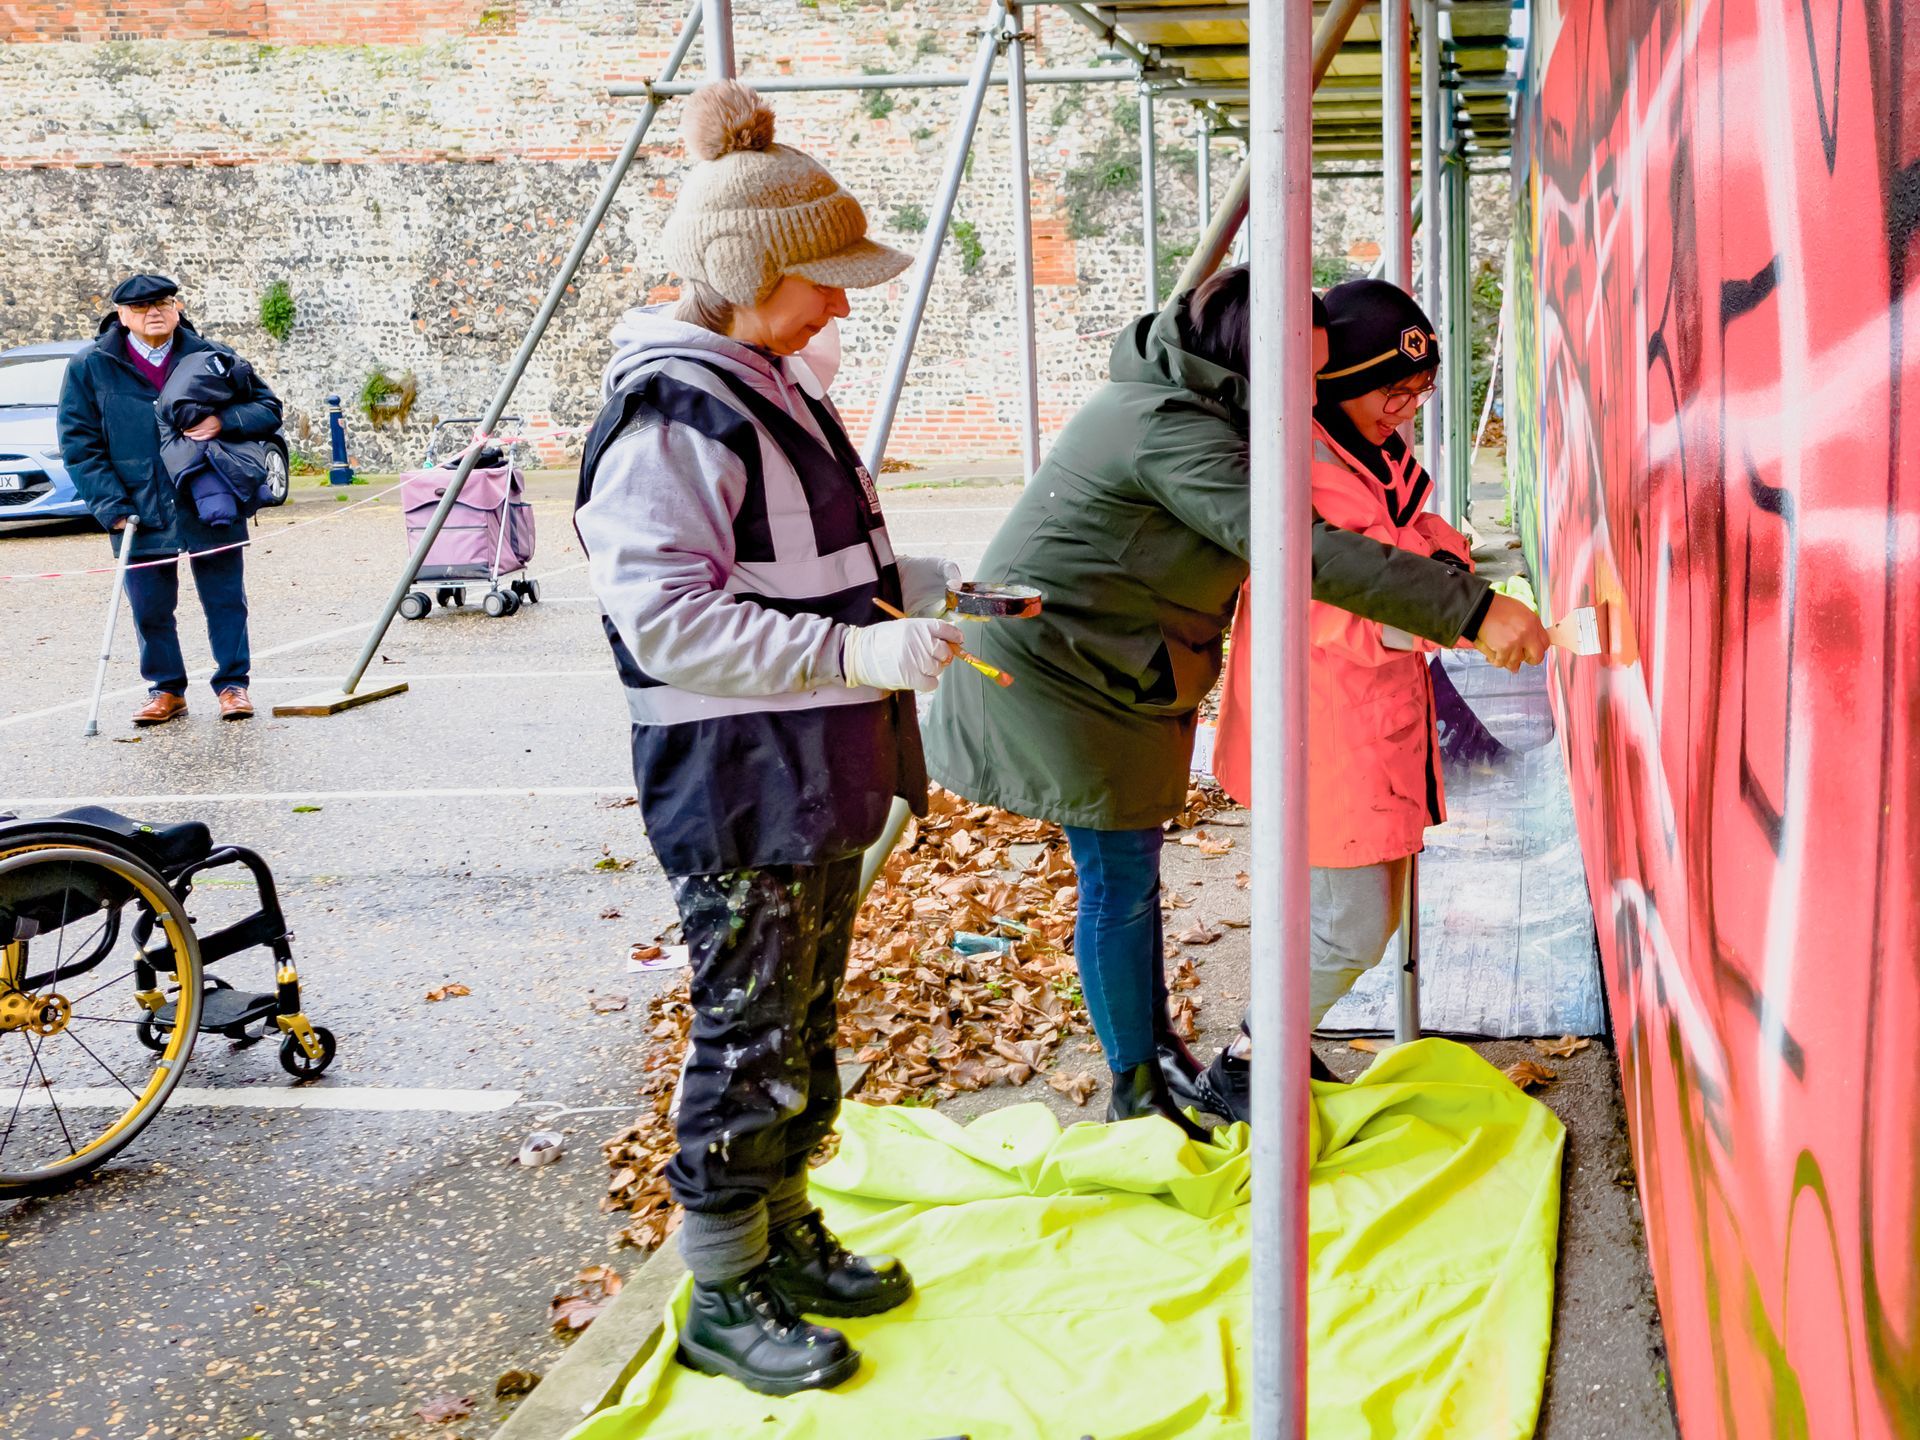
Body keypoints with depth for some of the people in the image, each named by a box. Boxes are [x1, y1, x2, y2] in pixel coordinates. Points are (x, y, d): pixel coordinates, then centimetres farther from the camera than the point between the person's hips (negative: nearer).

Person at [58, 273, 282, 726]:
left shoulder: (212, 358, 3)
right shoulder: (90, 368, 2)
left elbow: (269, 408, 7)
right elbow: (79, 445, 2)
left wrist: (223, 422, -13)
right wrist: (112, 506, -8)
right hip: (139, 515, 0)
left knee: (225, 600, 4)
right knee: (150, 608, 7)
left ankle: (232, 685, 17)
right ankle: (166, 690, 21)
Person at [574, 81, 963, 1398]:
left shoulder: (774, 387, 12)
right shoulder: (673, 416, -19)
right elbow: (664, 616, -26)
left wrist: (924, 587, 10)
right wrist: (859, 651, -30)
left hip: (819, 781, 9)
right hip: (738, 792, -9)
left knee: (803, 1027, 19)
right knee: (748, 1041, 1)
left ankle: (787, 1239, 36)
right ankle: (722, 1303, 17)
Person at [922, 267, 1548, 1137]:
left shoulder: (1184, 405, 6)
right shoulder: (1170, 428, -27)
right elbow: (1306, 551, -36)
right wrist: (1470, 611, -37)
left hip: (1112, 672, 10)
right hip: (1054, 667, -10)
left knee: (1132, 867, 18)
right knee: (1119, 879, -1)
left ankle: (1157, 1045, 32)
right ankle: (1134, 1090, 14)